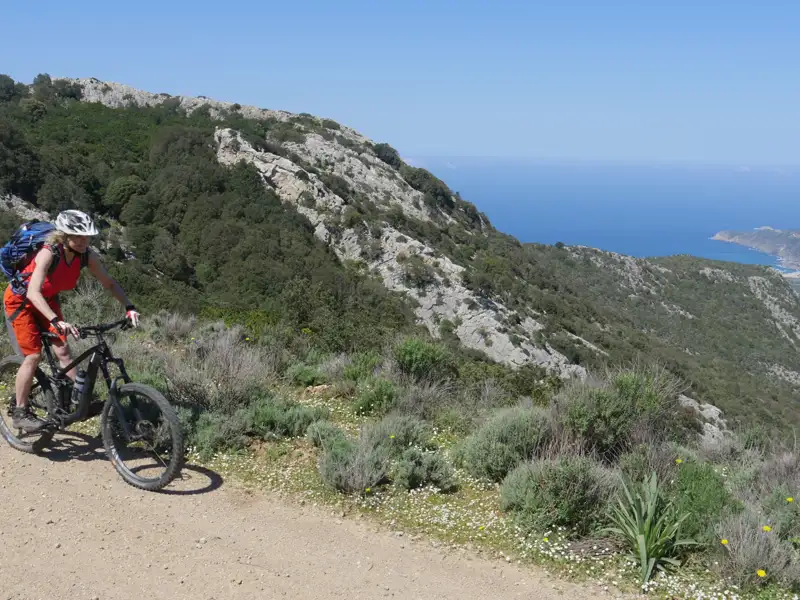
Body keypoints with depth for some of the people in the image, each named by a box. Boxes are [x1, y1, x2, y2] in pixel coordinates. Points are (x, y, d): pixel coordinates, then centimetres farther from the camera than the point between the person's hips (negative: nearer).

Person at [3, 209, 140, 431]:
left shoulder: (87, 256, -20)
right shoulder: (48, 253, -37)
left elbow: (109, 283, -11)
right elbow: (33, 293, -46)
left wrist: (129, 307, -27)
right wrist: (56, 321, -59)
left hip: (47, 299, 5)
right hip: (20, 300, -5)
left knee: (62, 350, -5)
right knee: (33, 356, -9)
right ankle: (20, 413, 3)